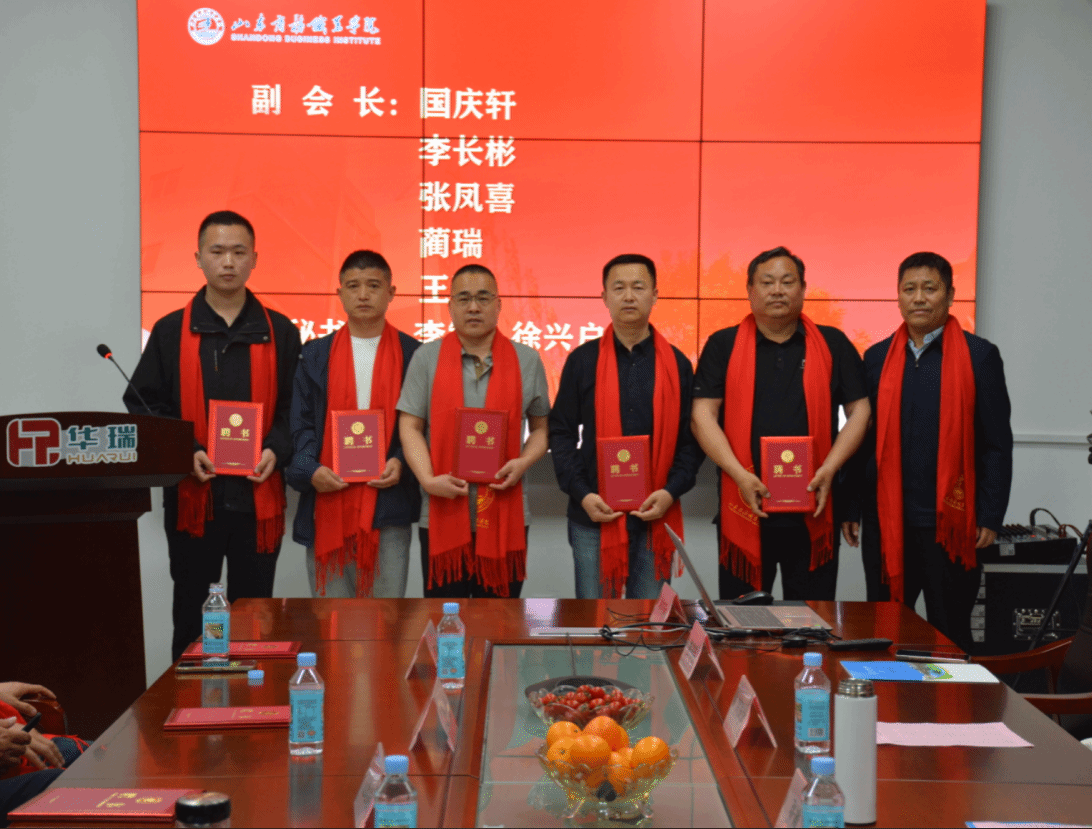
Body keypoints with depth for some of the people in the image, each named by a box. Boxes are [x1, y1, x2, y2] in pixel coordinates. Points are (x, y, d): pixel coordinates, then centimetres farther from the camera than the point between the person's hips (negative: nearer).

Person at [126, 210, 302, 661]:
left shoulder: (280, 332, 6)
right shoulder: (170, 332, 5)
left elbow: (296, 408, 7)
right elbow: (142, 406, 3)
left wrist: (277, 450, -10)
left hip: (259, 494, 0)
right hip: (191, 493, 0)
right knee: (191, 615, 8)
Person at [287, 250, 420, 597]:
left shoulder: (412, 354, 7)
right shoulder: (316, 355, 11)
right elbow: (300, 423, 7)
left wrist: (402, 464, -11)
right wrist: (310, 470, -9)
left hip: (388, 505, -1)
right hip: (328, 504, 1)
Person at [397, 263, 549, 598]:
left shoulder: (527, 360, 8)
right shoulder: (426, 358, 5)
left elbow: (541, 427, 11)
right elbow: (410, 426, 1)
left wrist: (523, 463, -9)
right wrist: (428, 479, -12)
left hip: (505, 517, 1)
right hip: (442, 516, -1)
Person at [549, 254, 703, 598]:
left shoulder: (677, 364, 6)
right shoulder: (582, 360, 3)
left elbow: (691, 438, 6)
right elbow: (561, 432, 3)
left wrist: (672, 491, -8)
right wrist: (581, 493, -9)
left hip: (655, 517, 1)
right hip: (595, 515, -1)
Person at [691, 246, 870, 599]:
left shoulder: (833, 344, 9)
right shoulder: (723, 346, 5)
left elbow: (859, 411, 8)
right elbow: (703, 415, -1)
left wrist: (829, 469, -6)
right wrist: (740, 475, -12)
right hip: (745, 509, -1)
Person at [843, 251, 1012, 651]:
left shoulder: (979, 356, 1)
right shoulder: (877, 358, 9)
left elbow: (997, 444, -1)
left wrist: (990, 517, -6)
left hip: (951, 521, -2)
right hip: (886, 521, 2)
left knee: (951, 633, 8)